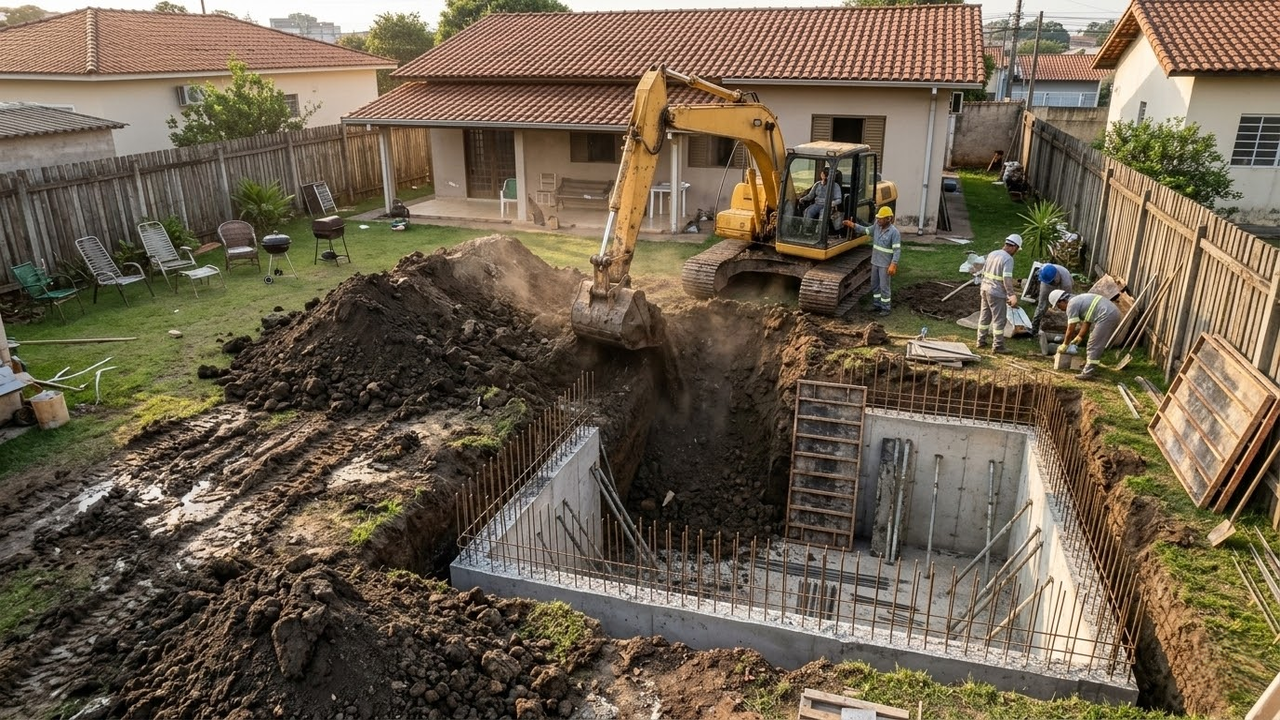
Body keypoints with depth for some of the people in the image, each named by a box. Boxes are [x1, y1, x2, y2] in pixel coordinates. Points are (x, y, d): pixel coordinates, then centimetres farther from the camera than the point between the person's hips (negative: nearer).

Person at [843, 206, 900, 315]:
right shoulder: (877, 226, 2)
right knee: (875, 285, 16)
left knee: (884, 287, 0)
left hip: (885, 265, -7)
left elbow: (897, 250, -20)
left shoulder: (894, 232, -19)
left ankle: (885, 308, 11)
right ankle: (877, 304, 30)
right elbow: (866, 230, 17)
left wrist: (893, 265, -26)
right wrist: (853, 225, 4)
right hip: (875, 262, 7)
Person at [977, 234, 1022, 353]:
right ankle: (997, 346, 2)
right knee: (999, 320, -1)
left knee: (984, 317, 17)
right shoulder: (1008, 259, -15)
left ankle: (981, 341, 24)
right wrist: (1012, 295, -23)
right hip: (997, 293, -8)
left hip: (985, 289, 8)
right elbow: (1007, 279, -23)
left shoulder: (992, 253, 9)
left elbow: (984, 271, 14)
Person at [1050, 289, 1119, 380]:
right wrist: (1079, 337, 27)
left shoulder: (1071, 304, -7)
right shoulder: (1079, 299, 22)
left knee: (1094, 346, -6)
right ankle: (1092, 369, 24)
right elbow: (1086, 322, 25)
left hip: (1106, 316, -10)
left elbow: (1070, 329, -4)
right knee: (1097, 344, 19)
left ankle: (1088, 373, -6)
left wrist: (1065, 345, 8)